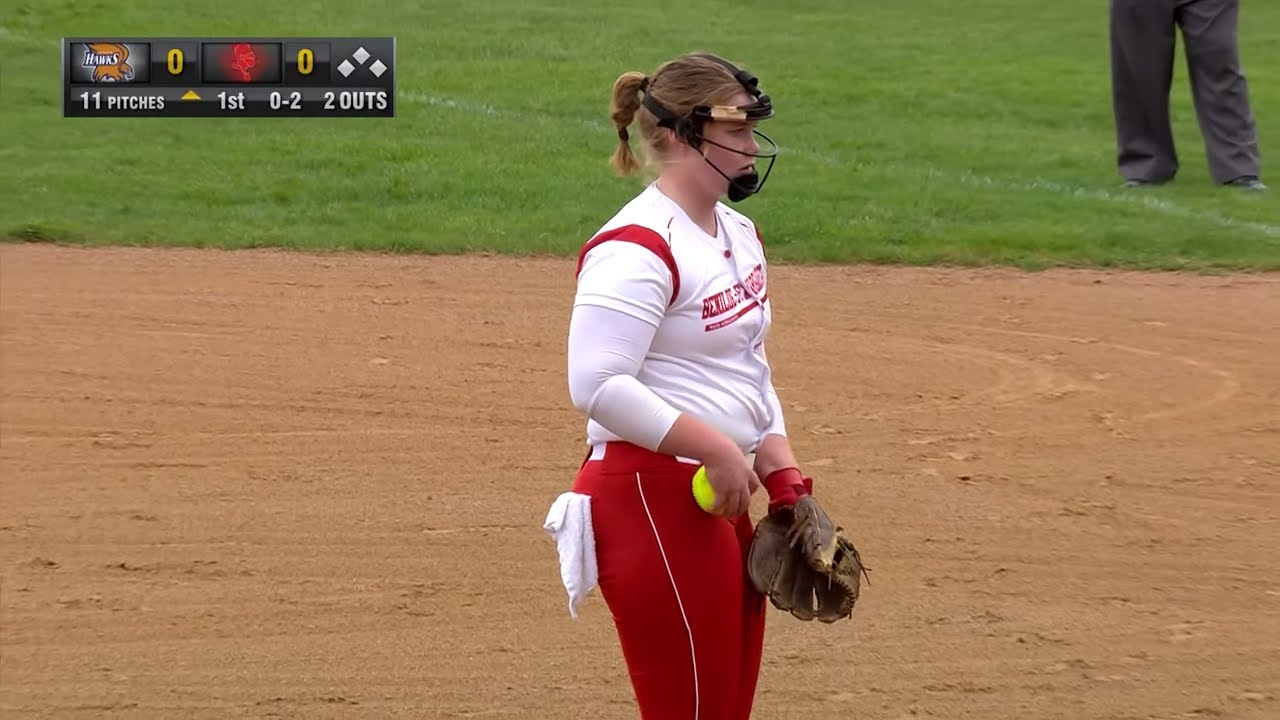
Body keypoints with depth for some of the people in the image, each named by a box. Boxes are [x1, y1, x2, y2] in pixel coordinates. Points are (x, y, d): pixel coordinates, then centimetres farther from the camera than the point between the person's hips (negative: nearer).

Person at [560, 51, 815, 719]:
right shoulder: (636, 247, -16)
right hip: (652, 501, -10)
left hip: (722, 501, 10)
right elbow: (597, 386, -24)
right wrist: (718, 449, -21)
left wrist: (785, 482, 13)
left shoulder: (739, 234, 15)